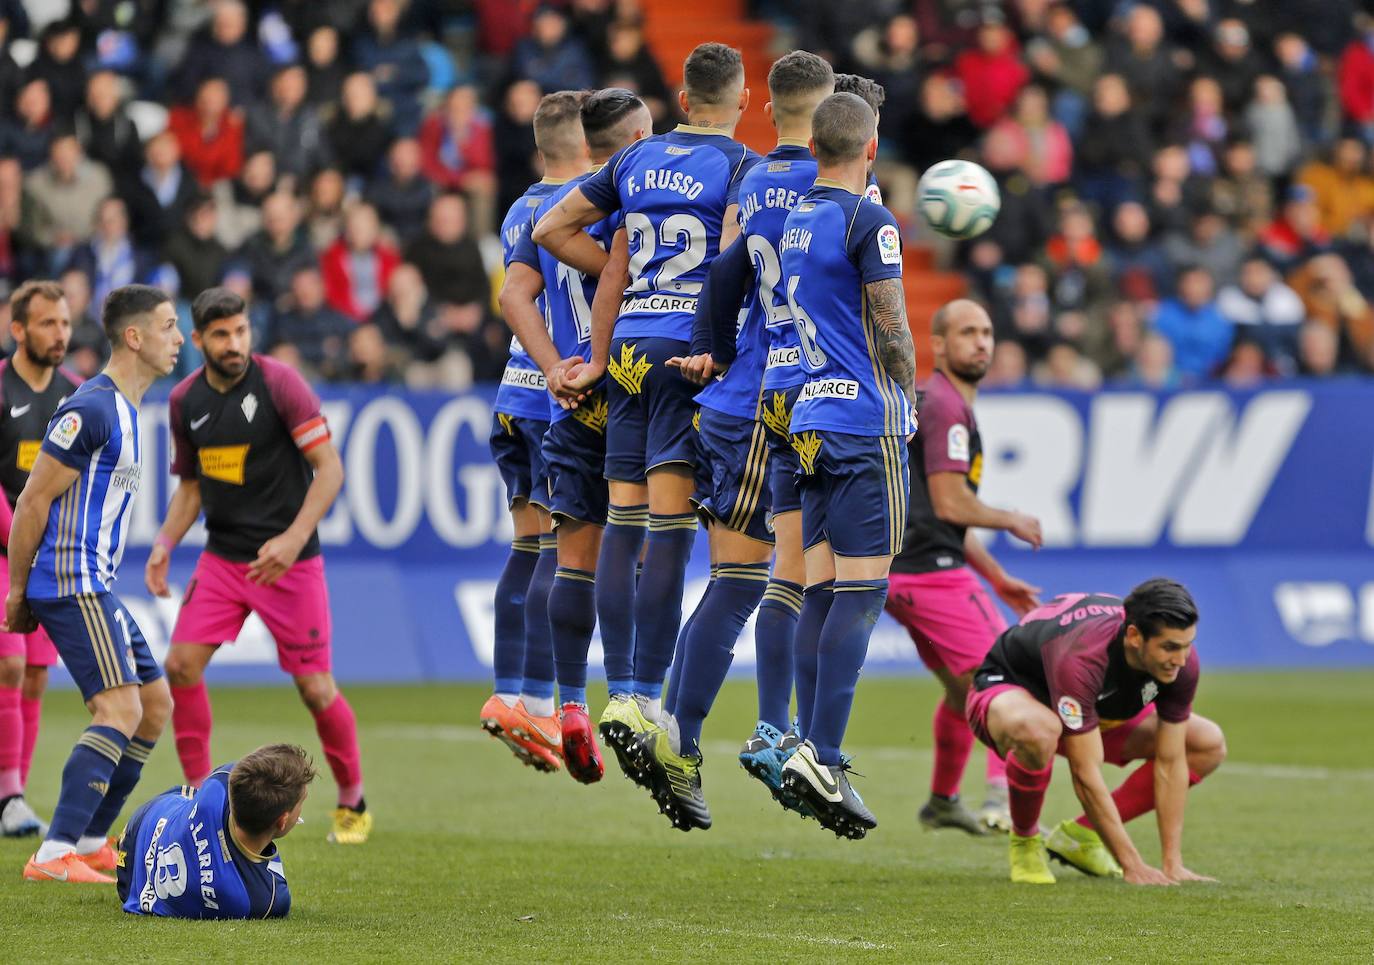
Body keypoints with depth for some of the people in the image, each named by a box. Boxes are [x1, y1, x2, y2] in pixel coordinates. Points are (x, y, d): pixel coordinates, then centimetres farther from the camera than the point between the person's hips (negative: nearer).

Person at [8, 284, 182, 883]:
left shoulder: (125, 410, 17)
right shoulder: (91, 410, -15)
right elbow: (33, 502, -14)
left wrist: (30, 591, 22)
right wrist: (17, 592, -10)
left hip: (95, 586, 10)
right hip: (72, 585, -10)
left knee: (156, 703, 12)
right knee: (120, 708, -19)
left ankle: (89, 843, 19)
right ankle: (54, 856, -24)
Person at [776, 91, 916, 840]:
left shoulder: (791, 220, 11)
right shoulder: (868, 222, -10)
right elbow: (892, 332, -10)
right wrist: (908, 396, 5)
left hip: (809, 420, 7)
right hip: (866, 419, -7)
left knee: (821, 589, 9)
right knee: (862, 589, -8)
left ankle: (813, 745, 5)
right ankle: (822, 755, -15)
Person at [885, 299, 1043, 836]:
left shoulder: (937, 404, 22)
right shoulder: (945, 406, -12)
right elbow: (950, 504, -19)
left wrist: (997, 579, 26)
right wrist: (1012, 521, -3)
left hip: (907, 574, 11)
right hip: (934, 571, -11)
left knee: (963, 690, 22)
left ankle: (942, 801, 33)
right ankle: (1003, 799, -24)